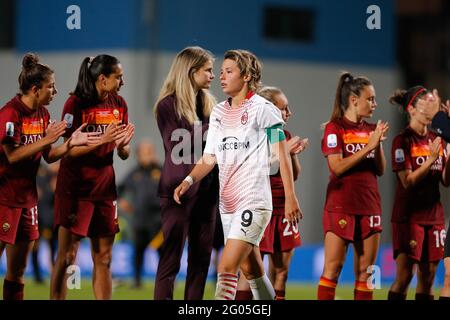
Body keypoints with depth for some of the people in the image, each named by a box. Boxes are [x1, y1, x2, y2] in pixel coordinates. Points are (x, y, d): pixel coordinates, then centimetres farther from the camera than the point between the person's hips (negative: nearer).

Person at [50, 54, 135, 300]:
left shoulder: (119, 105, 7)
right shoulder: (76, 104, -10)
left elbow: (124, 154, 11)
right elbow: (70, 150, -14)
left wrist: (123, 144, -12)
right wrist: (102, 140, -26)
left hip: (104, 187, 6)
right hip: (75, 188, -6)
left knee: (103, 258, 5)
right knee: (66, 256, -7)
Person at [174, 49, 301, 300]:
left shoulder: (263, 109, -6)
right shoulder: (218, 113, 12)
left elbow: (282, 155, -6)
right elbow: (209, 158, 13)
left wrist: (291, 198, -11)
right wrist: (189, 181, -6)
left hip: (254, 202, -7)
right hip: (227, 204, 7)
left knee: (227, 267, -17)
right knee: (251, 270, 14)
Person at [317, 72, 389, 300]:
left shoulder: (370, 130, 12)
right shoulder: (335, 129, -4)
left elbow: (380, 170, 10)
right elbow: (337, 167, -15)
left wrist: (379, 144, -5)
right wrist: (369, 146, -15)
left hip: (369, 206, 6)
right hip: (341, 206, -6)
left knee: (365, 270, 5)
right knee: (333, 268, -7)